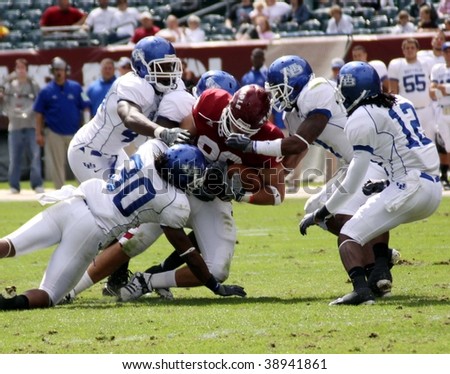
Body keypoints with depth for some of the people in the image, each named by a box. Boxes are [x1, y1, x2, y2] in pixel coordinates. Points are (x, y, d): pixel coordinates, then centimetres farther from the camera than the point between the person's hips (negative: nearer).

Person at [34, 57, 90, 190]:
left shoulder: (76, 88, 1)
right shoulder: (46, 91, -1)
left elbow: (85, 106, 2)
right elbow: (39, 114, 1)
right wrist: (39, 134, -5)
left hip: (74, 133, 0)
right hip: (54, 134, 0)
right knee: (57, 165, 5)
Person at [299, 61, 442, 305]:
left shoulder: (362, 119, -6)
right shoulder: (401, 104, 18)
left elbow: (353, 181, -6)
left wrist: (319, 215, 1)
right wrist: (386, 184, 28)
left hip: (409, 190, -9)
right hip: (433, 188, 9)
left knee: (348, 237, -9)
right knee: (377, 217, 33)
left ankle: (361, 289, -33)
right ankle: (381, 276, 18)